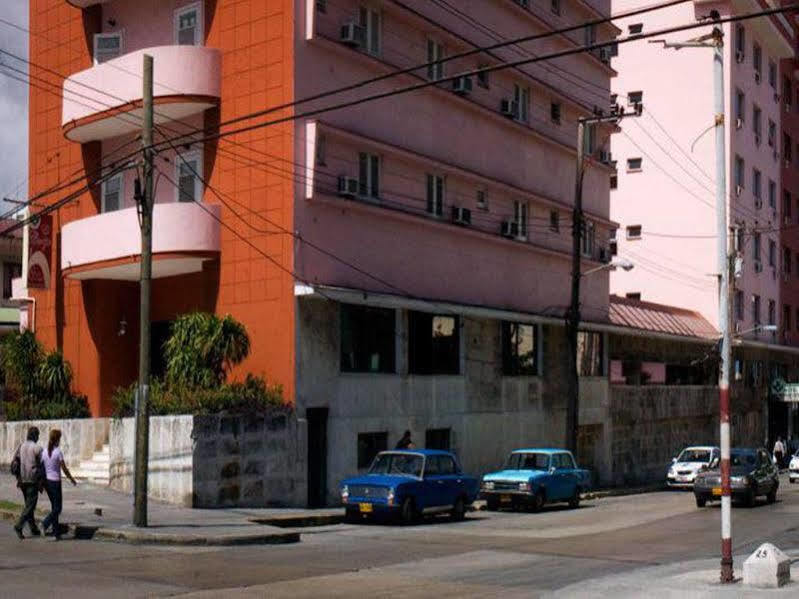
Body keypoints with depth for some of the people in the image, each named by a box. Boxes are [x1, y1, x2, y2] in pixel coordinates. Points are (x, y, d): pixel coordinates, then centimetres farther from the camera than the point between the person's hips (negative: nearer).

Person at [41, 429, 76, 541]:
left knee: (54, 507, 13)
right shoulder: (58, 452, -13)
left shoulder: (44, 452, 3)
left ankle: (56, 533, 13)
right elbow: (64, 469, -10)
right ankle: (46, 523, -21)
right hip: (55, 481, -6)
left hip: (46, 481, 6)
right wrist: (72, 479, 4)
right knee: (57, 508, 2)